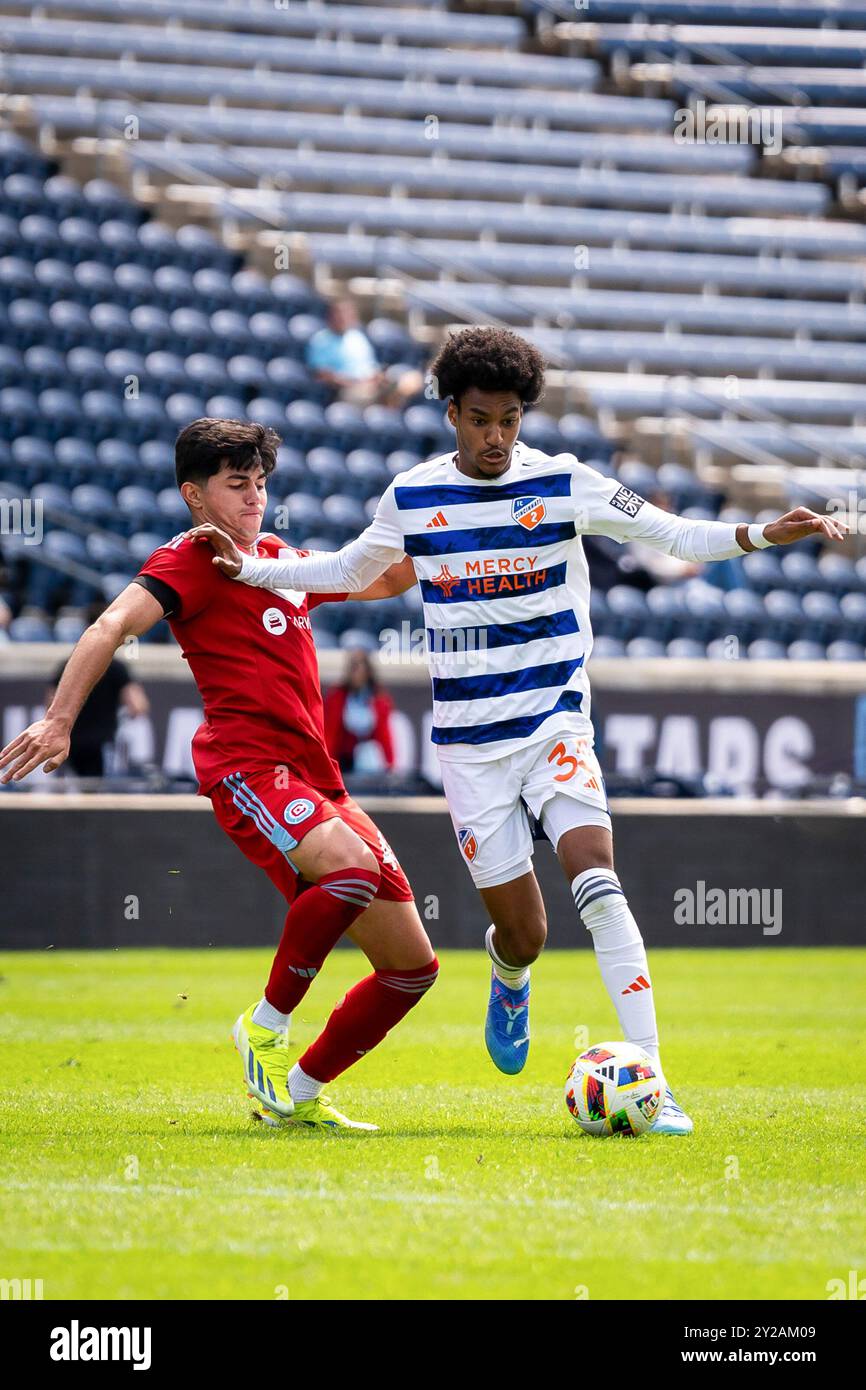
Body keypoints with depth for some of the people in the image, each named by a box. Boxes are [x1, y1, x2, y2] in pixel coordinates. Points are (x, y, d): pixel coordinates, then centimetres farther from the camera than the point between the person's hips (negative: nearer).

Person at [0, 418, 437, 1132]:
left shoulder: (280, 560, 23)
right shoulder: (193, 559, 1)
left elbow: (391, 578, 38)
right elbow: (113, 626, -14)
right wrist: (60, 719, -28)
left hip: (316, 779, 8)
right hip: (248, 766, -8)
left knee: (413, 965, 5)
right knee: (354, 866, -37)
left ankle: (299, 1094, 17)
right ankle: (267, 1025, -19)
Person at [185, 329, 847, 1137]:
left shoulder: (564, 485, -3)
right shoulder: (411, 496, 3)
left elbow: (673, 536, -5)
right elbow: (350, 571, 21)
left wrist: (760, 535, -21)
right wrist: (248, 569, 12)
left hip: (554, 721, -1)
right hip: (468, 738, 1)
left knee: (595, 878, -23)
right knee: (523, 933, 0)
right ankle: (510, 983, 41)